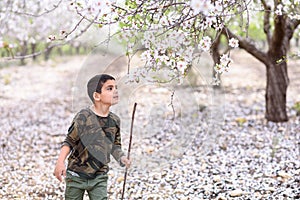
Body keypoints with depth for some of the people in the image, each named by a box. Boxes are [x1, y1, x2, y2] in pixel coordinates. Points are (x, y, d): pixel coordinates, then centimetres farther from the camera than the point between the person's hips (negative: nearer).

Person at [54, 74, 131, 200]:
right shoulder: (84, 117, -15)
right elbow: (69, 142, -8)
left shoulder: (115, 120, 1)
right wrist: (60, 162, -21)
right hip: (76, 175, -3)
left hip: (99, 177, 3)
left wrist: (121, 157, -8)